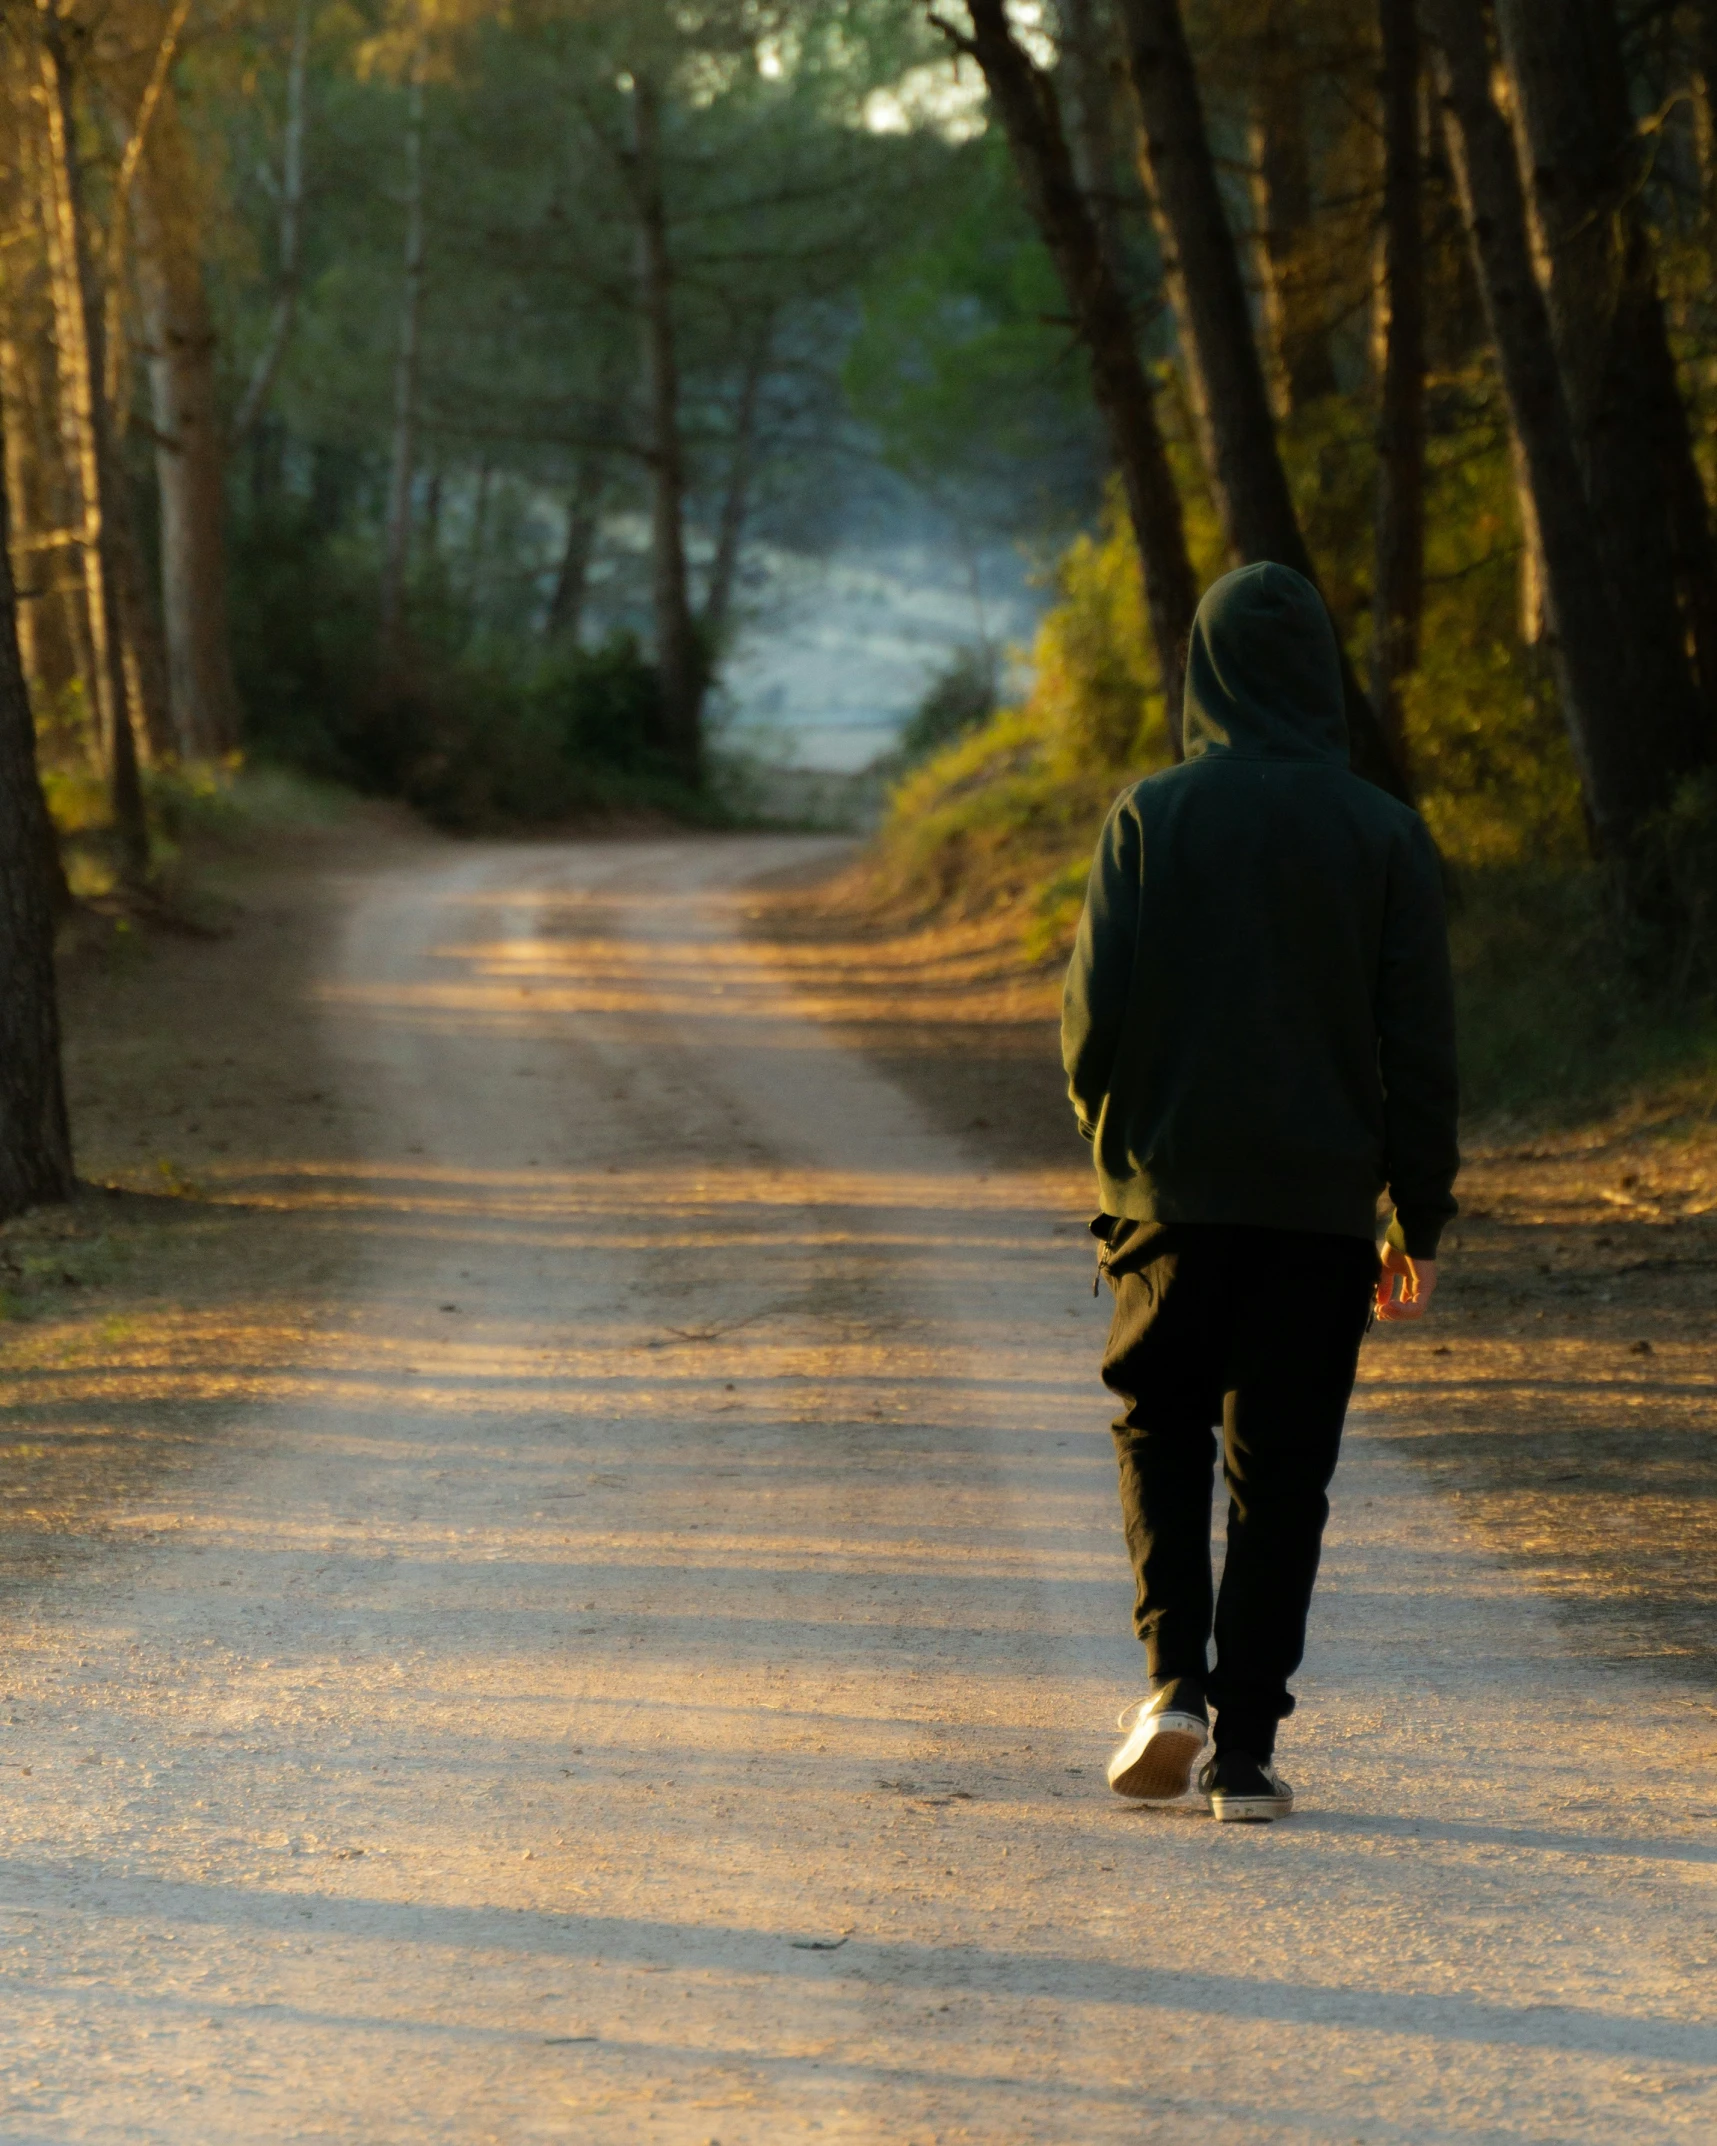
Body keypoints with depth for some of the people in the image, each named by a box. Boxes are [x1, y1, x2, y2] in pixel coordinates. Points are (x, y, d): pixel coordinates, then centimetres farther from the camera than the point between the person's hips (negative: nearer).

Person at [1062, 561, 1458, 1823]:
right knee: (1282, 1472, 7)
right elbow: (1422, 1042, -1)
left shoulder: (1152, 819, -5)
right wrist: (1422, 1221, 6)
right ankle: (1248, 1751, 4)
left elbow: (1096, 1012, -5)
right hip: (1324, 1200, 1)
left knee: (1161, 1430, 16)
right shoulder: (1382, 833, -1)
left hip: (1178, 1195, -1)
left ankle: (1175, 1676, -3)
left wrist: (1115, 1148, 14)